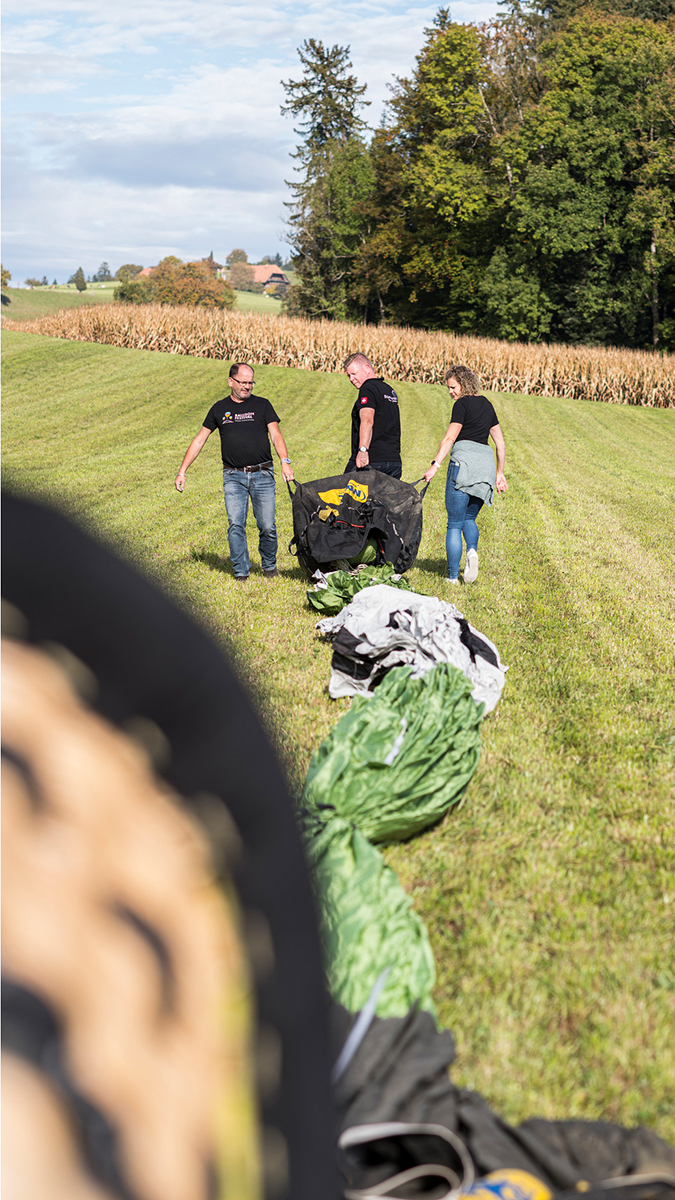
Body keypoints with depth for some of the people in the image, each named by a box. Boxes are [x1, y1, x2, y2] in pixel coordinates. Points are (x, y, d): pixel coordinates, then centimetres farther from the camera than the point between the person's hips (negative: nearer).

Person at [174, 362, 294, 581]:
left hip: (262, 474, -1)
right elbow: (199, 440, 13)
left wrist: (285, 461, -21)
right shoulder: (219, 409, 11)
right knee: (235, 524, -9)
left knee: (267, 526, -3)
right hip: (233, 476, 1)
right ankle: (241, 571, 0)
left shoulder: (262, 405, 8)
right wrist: (182, 471, 7)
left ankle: (269, 566, 19)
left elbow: (275, 435, -2)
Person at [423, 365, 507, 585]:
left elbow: (450, 438, -14)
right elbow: (500, 442, 23)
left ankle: (453, 577, -3)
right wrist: (500, 473, 28)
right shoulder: (486, 404, 21)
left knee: (455, 523, -1)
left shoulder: (462, 404, -1)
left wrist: (435, 465, -21)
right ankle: (472, 550, -11)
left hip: (464, 458, -7)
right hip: (487, 460, 7)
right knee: (469, 518, 20)